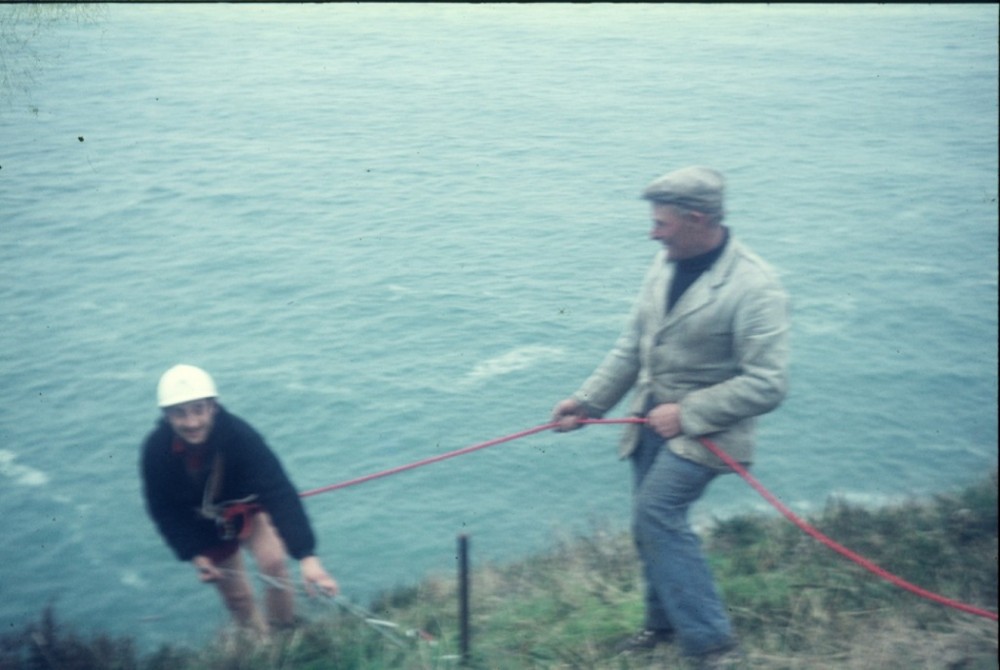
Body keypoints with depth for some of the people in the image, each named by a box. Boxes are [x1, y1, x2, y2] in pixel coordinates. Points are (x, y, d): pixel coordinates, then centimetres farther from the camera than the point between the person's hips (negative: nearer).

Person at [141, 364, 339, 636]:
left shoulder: (239, 434, -37)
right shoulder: (156, 450, -29)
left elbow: (278, 492, -44)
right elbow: (164, 509, -12)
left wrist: (306, 555, -53)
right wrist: (194, 554, -21)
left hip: (248, 510, -2)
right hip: (205, 528, 2)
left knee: (273, 563, -23)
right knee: (235, 596, 8)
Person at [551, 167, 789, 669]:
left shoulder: (755, 287, -19)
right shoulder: (665, 266, 3)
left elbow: (767, 385, -21)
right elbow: (631, 346, 10)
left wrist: (687, 414, -21)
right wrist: (588, 401, 4)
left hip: (703, 431, -7)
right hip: (653, 420, 7)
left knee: (655, 514, -20)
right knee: (653, 524, 13)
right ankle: (666, 624, 36)